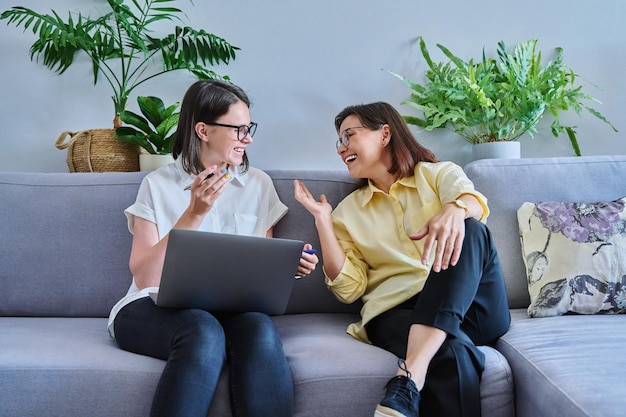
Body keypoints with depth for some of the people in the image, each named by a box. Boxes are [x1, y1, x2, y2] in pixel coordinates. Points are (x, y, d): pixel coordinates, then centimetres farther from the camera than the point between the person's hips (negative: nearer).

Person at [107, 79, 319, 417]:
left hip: (231, 309, 2)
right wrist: (193, 215, -15)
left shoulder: (258, 184, 11)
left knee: (259, 329, -34)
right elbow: (145, 278, -7)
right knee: (204, 332, -36)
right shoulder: (158, 184, 4)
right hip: (157, 307, -1)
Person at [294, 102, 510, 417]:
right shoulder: (349, 210, 17)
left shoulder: (439, 173, 14)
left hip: (474, 306, 2)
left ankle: (409, 376, -41)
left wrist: (454, 210, -36)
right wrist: (322, 219, 1)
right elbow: (349, 288, 6)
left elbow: (473, 201, -12)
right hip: (396, 311, -2)